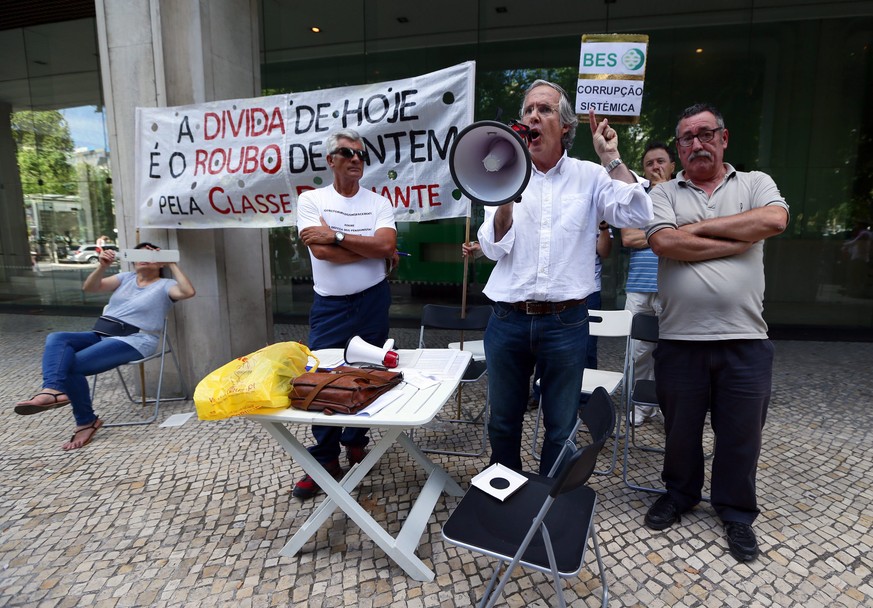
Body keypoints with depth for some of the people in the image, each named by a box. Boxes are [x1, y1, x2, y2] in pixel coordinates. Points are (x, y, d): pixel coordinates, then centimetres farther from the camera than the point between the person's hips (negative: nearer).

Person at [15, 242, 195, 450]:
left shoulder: (165, 285, 3)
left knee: (73, 365, -22)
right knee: (56, 338, -17)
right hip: (101, 335, 7)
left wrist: (173, 264, -15)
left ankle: (87, 422, -9)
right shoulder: (126, 278, 20)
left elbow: (188, 292, -20)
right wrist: (103, 266, -8)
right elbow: (89, 287, 9)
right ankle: (52, 389, -39)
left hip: (134, 341, -7)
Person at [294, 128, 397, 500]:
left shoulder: (379, 203, 5)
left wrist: (336, 236, -15)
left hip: (373, 301, 2)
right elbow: (321, 252, -14)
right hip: (329, 306, -1)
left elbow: (386, 245, -14)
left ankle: (355, 443, 32)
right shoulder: (311, 200, 1)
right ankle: (325, 460, 17)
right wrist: (372, 249, -11)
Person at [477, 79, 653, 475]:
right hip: (508, 320, 2)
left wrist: (612, 158, -7)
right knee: (503, 423, 16)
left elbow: (638, 216, -9)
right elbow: (493, 248, -2)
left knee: (561, 428, 12)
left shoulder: (589, 177, 3)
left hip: (565, 322, -1)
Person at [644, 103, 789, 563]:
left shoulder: (755, 183, 10)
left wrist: (700, 227, -9)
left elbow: (775, 219, -13)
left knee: (741, 434, 12)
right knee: (680, 428, 15)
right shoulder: (664, 194, 6)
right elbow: (664, 243, -13)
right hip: (681, 339, 0)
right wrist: (739, 241, -8)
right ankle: (680, 494, 38)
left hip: (744, 339, 1)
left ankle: (736, 512, 34)